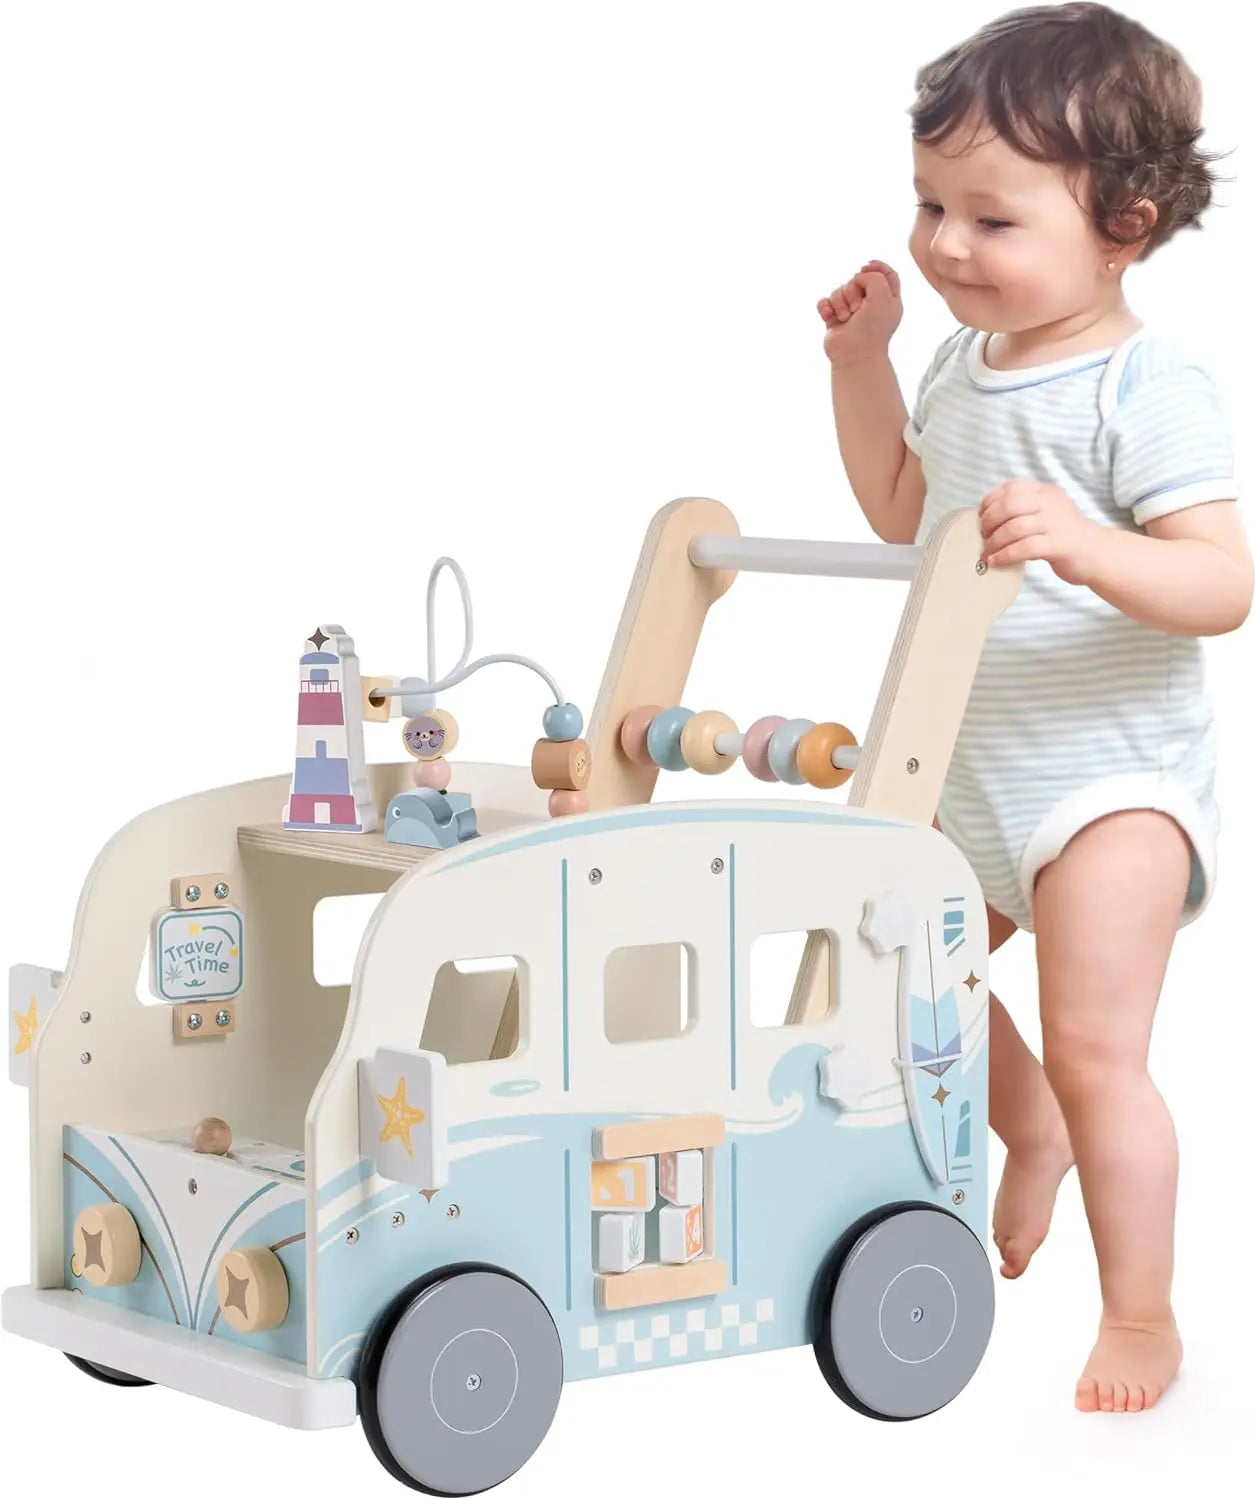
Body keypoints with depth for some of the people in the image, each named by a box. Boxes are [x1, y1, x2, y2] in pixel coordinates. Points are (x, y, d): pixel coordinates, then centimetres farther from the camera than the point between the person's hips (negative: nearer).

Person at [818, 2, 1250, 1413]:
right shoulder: (966, 361, 4)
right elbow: (903, 511, 22)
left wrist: (1087, 547, -43)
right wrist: (863, 361, 10)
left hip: (1113, 776, -8)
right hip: (968, 768, 9)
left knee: (1095, 1047, -11)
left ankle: (1141, 1320, 5)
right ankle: (1034, 1135, 48)